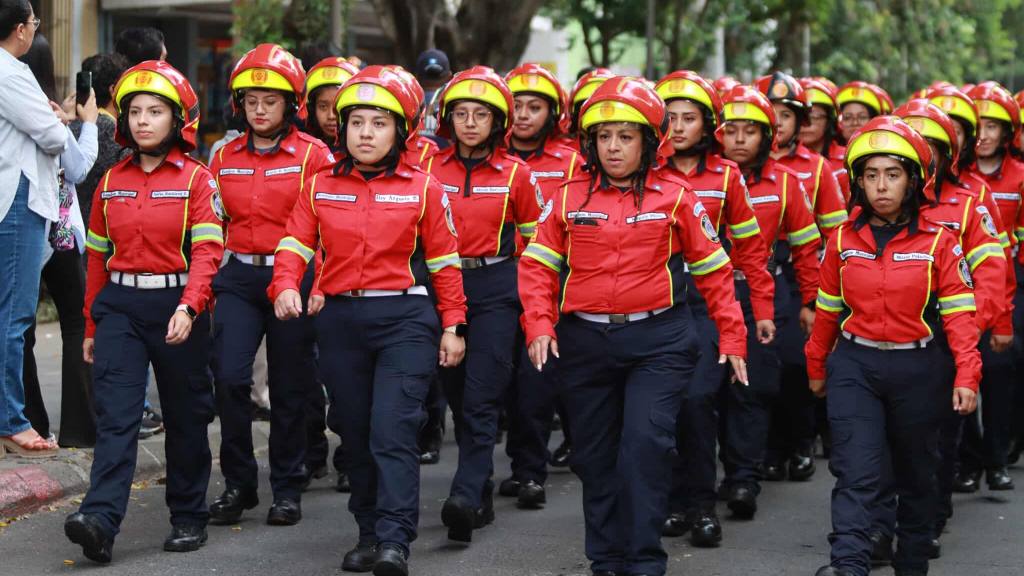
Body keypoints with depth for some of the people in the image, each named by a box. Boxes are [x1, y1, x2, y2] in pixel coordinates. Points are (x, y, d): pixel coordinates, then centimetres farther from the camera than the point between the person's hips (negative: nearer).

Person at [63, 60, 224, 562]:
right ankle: (100, 520, -23)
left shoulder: (196, 179, -3)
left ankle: (189, 517, 22)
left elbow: (206, 251, -12)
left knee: (185, 416, 9)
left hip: (177, 306, -3)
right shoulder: (112, 181, 10)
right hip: (120, 307, 3)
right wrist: (92, 326, 16)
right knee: (116, 413, -10)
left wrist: (188, 307, -27)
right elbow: (99, 256, 15)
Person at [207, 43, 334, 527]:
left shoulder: (313, 156, -2)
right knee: (229, 376, -11)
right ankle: (238, 483, 3)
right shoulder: (225, 159, 10)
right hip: (239, 278, 3)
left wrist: (320, 287, -12)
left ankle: (287, 488, 19)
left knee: (289, 387, 5)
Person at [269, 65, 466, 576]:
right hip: (340, 319, 4)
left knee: (392, 431, -14)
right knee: (356, 434, 11)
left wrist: (452, 326, 3)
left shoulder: (423, 189, 1)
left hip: (405, 320, -3)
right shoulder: (320, 186, 7)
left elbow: (444, 262, 4)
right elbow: (296, 245, 2)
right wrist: (285, 287, -17)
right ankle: (369, 534, 22)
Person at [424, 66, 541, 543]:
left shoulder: (516, 174, -1)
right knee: (457, 396, 9)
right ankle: (483, 495, 20)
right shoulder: (430, 169, 4)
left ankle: (466, 498, -22)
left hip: (494, 291, -3)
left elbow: (535, 238, 9)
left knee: (480, 399, -12)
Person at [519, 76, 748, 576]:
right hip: (584, 341, 3)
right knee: (595, 454, 11)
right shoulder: (570, 197, 3)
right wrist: (539, 326, -8)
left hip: (658, 341, -3)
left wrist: (732, 338, 4)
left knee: (646, 443, -15)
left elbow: (713, 269, 4)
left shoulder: (674, 197, -1)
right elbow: (538, 265, 5)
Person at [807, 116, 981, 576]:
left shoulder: (939, 243, -6)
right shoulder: (843, 241, 1)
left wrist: (966, 376, -17)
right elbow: (828, 311, 11)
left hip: (916, 370, 0)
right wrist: (817, 366, 19)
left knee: (915, 474, 14)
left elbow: (959, 314, -9)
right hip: (854, 367, 0)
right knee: (855, 470, -13)